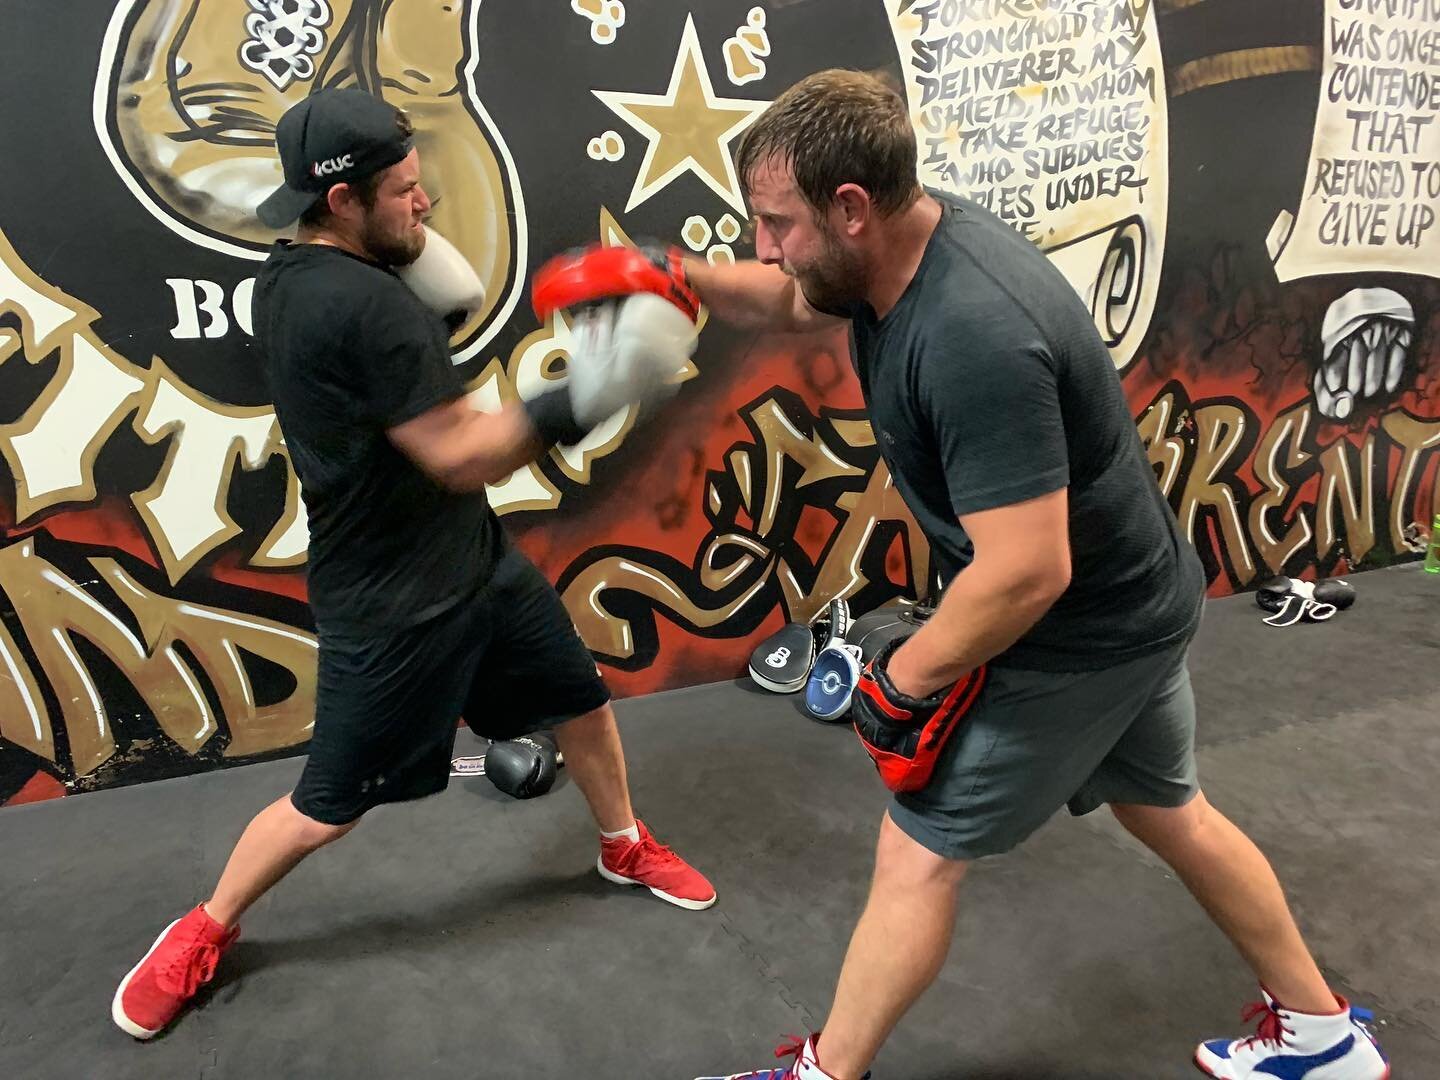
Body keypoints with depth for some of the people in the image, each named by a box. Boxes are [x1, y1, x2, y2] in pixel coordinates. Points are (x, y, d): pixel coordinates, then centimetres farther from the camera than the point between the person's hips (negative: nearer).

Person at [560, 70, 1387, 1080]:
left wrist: (902, 682, -20)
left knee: (918, 854, 3)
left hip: (1078, 634, -10)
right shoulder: (906, 237, -5)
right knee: (1171, 815, 26)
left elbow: (1026, 573, -34)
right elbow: (790, 302, 13)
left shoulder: (973, 339, -34)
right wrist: (679, 278, -4)